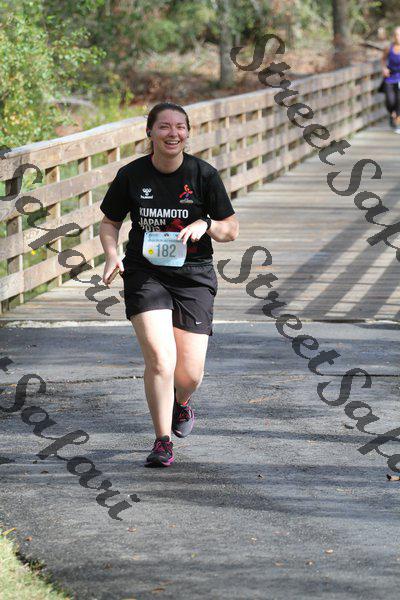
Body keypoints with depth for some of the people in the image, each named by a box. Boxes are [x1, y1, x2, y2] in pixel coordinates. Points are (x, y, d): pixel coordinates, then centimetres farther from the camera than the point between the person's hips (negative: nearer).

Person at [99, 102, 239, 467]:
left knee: (189, 375, -2)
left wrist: (205, 225, -17)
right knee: (160, 359, -18)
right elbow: (110, 222, 12)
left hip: (194, 276, 0)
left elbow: (232, 230, 4)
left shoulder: (204, 174, -4)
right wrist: (112, 255, -7)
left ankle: (181, 403, 36)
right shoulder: (131, 175, -2)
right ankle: (163, 442, -2)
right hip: (145, 273, 0)